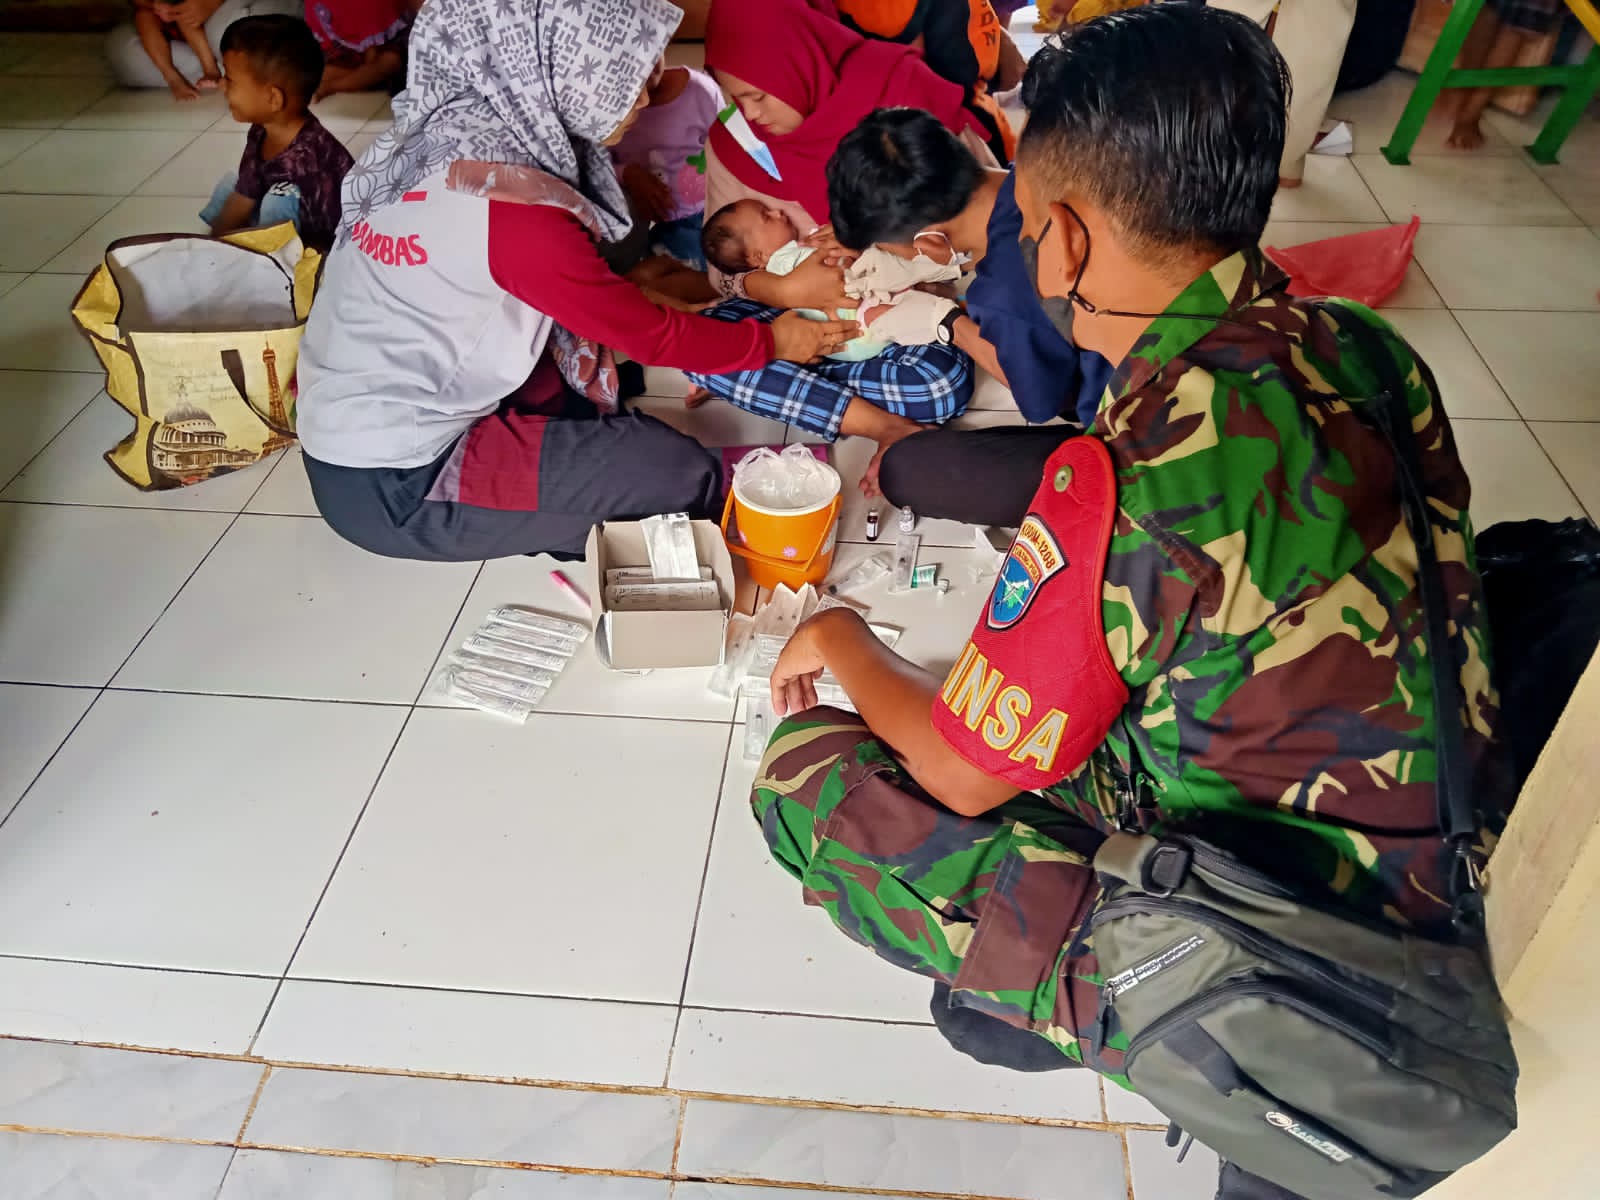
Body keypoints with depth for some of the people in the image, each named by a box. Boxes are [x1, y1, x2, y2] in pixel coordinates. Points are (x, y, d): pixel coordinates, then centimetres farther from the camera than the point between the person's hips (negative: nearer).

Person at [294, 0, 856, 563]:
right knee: (682, 475, -11)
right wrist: (772, 341, 2)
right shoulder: (514, 206, -24)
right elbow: (651, 335, -12)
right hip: (395, 488, -9)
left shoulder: (445, 137, 0)